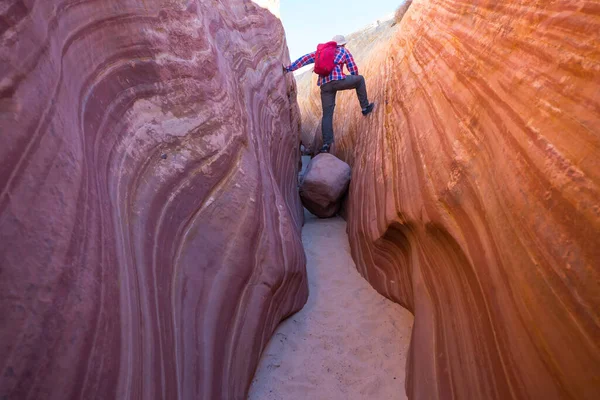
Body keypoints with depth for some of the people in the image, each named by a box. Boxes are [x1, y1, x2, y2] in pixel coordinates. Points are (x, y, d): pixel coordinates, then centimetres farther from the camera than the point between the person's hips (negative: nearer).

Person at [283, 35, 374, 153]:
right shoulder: (344, 51, 18)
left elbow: (306, 58, 15)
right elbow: (354, 70, 15)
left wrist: (289, 68, 10)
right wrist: (352, 83, 36)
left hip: (325, 85, 3)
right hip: (338, 80, -3)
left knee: (327, 115, 6)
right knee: (360, 79, 24)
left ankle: (326, 144, -5)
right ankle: (365, 107, 28)